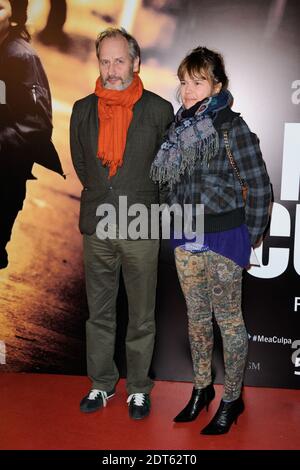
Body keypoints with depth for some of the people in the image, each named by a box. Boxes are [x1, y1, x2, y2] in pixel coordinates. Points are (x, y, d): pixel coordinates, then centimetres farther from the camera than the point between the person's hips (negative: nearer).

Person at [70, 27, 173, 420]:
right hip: (96, 227, 3)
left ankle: (138, 388, 25)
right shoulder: (83, 110, 6)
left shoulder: (159, 110, -2)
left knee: (141, 317, 7)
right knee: (99, 313, 13)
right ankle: (102, 383, 29)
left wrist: (139, 197, 11)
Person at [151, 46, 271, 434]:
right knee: (196, 317, 16)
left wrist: (249, 238, -6)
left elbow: (259, 187, -10)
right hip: (187, 236, 6)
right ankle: (201, 388, 33)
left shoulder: (231, 127, -12)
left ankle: (232, 399, 22)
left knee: (228, 319, 6)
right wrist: (179, 219, 2)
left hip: (223, 236, -6)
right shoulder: (179, 125, 5)